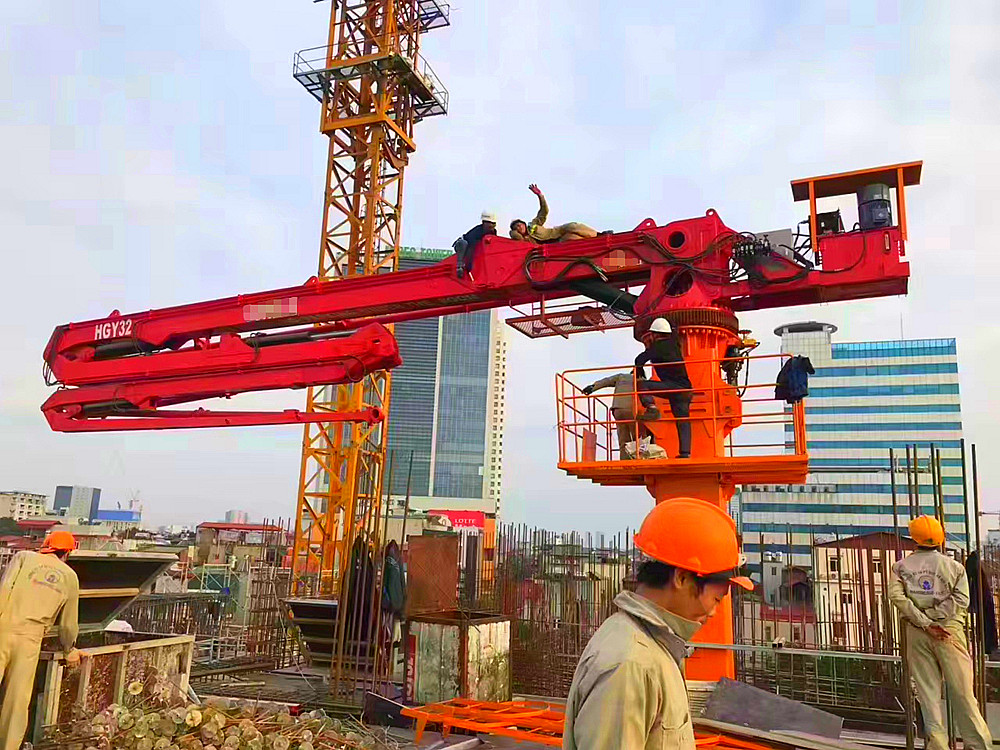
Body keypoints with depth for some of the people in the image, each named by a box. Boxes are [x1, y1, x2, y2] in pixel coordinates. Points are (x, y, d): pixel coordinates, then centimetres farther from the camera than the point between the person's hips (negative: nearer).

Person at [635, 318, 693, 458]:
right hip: (685, 388, 7)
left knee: (641, 385, -6)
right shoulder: (673, 343, 17)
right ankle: (685, 452, -2)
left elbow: (640, 360, -8)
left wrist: (641, 375, 11)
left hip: (672, 386, -7)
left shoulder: (658, 346, -2)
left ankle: (652, 408, -25)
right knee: (683, 422, 5)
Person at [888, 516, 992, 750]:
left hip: (916, 633, 1)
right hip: (949, 630, -1)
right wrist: (934, 616, -9)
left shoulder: (901, 566, 5)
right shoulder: (954, 566, 4)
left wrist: (925, 623, -11)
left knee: (928, 693, 5)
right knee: (962, 693, 3)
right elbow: (961, 599, -9)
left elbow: (896, 596, -10)